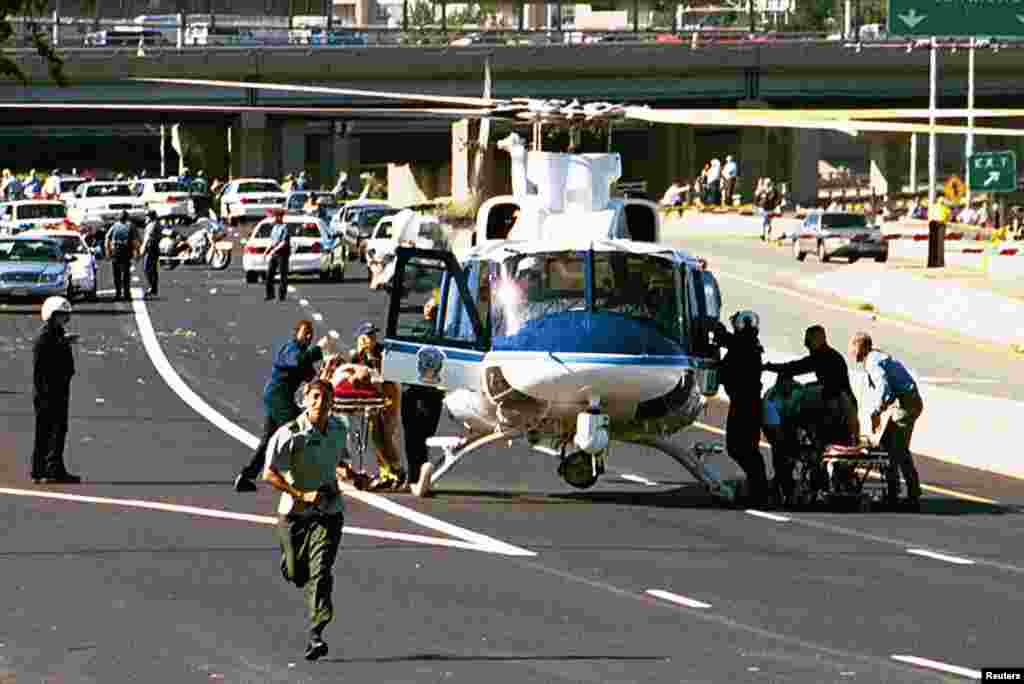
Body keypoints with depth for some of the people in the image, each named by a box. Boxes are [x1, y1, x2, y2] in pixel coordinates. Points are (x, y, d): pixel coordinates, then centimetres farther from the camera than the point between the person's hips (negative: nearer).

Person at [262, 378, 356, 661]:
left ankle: (316, 634, -17)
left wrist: (345, 470, 2)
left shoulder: (338, 429, 3)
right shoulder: (289, 434, -15)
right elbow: (269, 474, -17)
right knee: (295, 572, 11)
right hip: (294, 511, -2)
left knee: (321, 570, -14)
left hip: (328, 511, 2)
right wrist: (302, 495, -24)